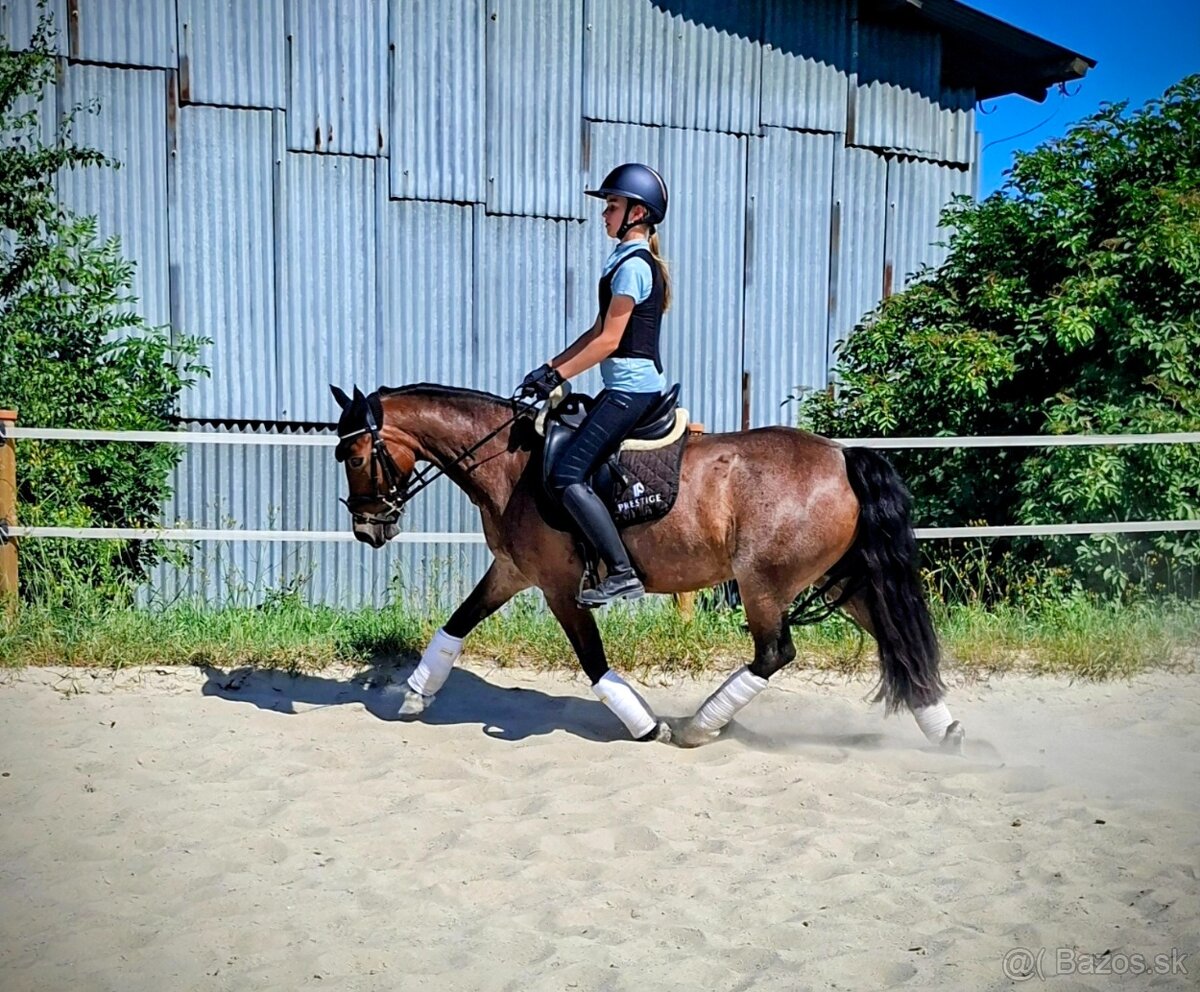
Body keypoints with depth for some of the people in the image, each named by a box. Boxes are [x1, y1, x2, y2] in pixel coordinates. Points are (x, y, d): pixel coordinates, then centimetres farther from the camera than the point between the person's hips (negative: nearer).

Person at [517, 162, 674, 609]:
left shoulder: (632, 265, -13)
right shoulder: (630, 261, 18)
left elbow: (608, 341, -17)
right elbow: (599, 331, 18)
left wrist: (556, 376, -15)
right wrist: (552, 366, 12)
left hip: (630, 390, -11)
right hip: (632, 388, 11)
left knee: (566, 474, -15)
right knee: (558, 443, 16)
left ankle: (622, 572, -16)